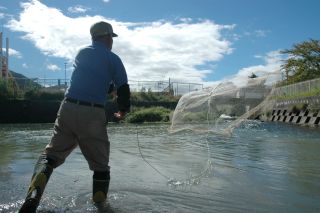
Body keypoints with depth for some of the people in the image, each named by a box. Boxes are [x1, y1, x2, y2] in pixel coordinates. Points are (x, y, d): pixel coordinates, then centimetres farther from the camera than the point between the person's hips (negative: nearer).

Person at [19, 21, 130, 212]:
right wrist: (123, 110, 14)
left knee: (52, 154, 10)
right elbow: (123, 88, -2)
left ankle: (33, 197, -9)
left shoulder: (82, 53, 17)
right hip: (93, 114, -4)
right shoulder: (113, 58, 3)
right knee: (100, 162, 12)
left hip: (68, 108, 4)